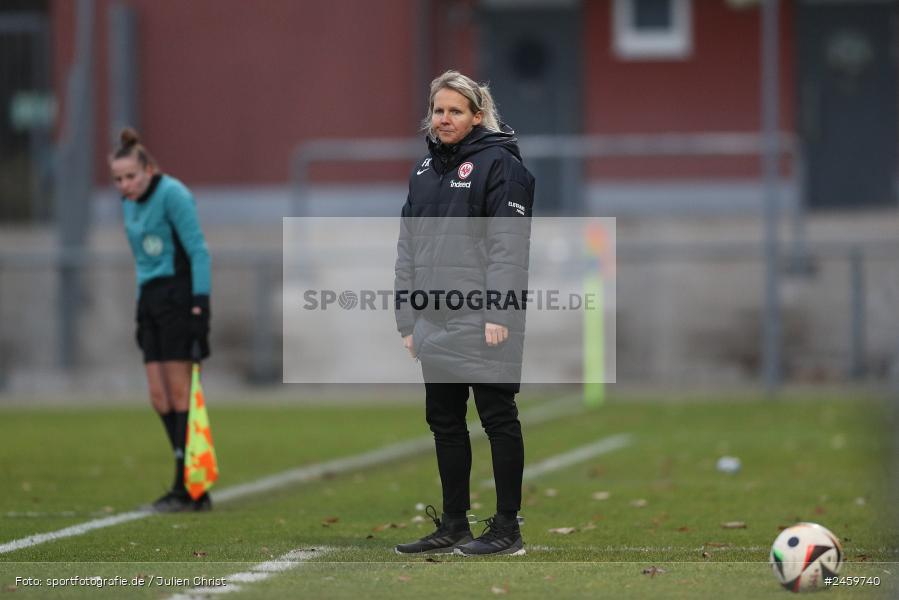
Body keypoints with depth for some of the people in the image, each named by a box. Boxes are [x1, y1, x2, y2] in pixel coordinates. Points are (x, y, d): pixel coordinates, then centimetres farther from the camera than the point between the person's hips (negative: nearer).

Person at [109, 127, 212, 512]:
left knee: (179, 394, -8)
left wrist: (200, 305, -20)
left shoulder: (171, 195, -11)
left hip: (178, 297, -8)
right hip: (151, 300, 8)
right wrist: (140, 310, 17)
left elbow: (198, 250, -14)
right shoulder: (129, 204, 14)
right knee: (159, 398, 3)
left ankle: (189, 489, -4)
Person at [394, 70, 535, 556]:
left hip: (484, 324, -8)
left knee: (498, 419, -1)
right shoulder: (425, 170, 16)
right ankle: (453, 525, 19)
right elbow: (408, 247, 17)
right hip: (436, 325, 8)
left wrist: (498, 314, -19)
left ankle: (507, 528, 4)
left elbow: (509, 242, -14)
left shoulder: (498, 162, -7)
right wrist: (407, 320, 12)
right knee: (444, 423, 11)